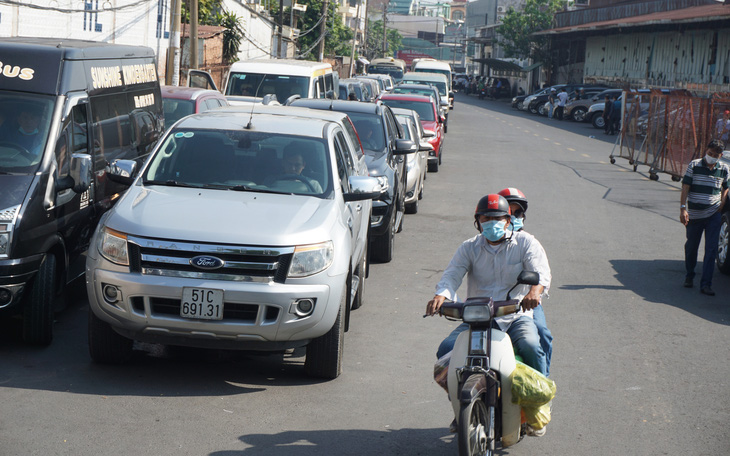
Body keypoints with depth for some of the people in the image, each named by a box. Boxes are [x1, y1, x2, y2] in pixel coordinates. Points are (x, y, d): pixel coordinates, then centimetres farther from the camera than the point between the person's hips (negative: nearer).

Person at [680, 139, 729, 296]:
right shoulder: (694, 165, -4)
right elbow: (685, 187, -5)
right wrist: (683, 208, -14)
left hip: (713, 214, 1)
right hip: (694, 215, -1)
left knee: (711, 250, -8)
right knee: (691, 247, 12)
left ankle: (706, 284, -8)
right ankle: (689, 275, 35)